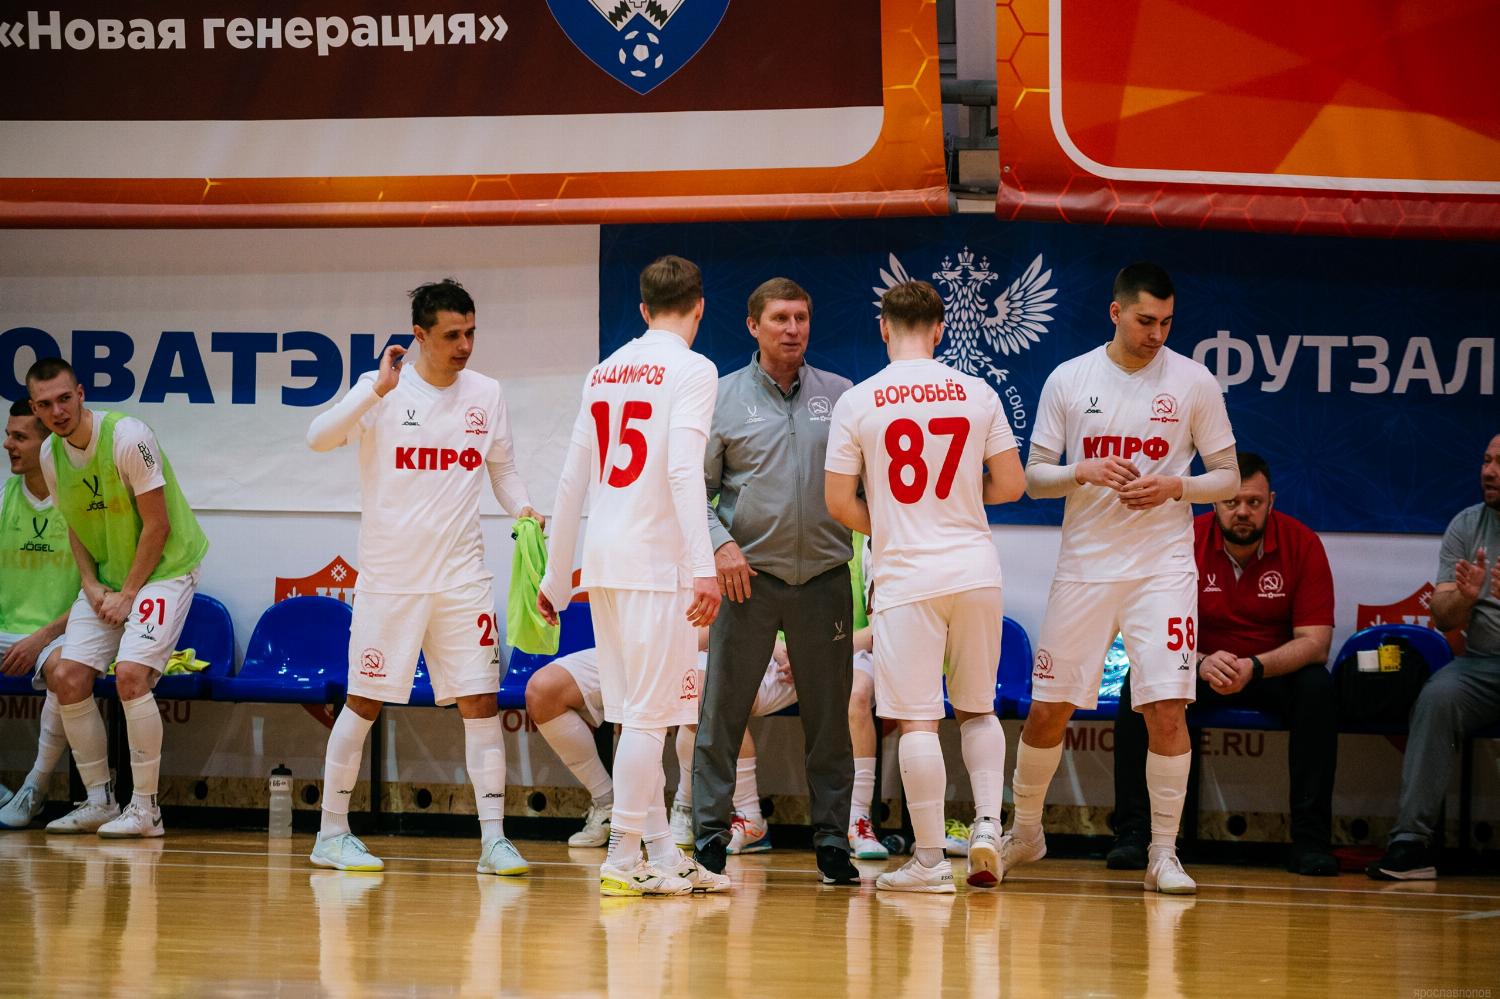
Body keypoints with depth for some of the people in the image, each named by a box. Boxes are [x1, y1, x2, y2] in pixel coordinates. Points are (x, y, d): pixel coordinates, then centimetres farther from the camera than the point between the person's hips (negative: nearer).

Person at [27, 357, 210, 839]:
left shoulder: (127, 438, -22)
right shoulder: (52, 456, 1)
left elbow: (157, 525, -18)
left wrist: (128, 595, -16)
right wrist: (92, 586, -2)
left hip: (164, 568, -7)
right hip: (106, 577, 7)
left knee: (130, 673, -23)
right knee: (66, 674, -4)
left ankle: (145, 808, -14)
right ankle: (98, 802, 8)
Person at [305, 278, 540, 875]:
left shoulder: (486, 395, 7)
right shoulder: (381, 390, -5)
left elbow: (502, 470, 17)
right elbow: (318, 439, -18)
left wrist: (523, 510, -3)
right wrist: (378, 390, -28)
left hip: (462, 577, 3)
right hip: (388, 576, -3)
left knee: (481, 701, -3)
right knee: (365, 702, 2)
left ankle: (493, 839, -1)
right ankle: (331, 834, 12)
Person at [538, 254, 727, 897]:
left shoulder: (606, 372, 16)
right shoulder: (690, 368, -4)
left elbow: (573, 481, 17)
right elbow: (683, 470, -17)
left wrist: (557, 577, 22)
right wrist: (704, 567, -21)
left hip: (602, 557, 7)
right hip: (655, 560, -7)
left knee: (639, 715, 11)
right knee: (649, 715, -5)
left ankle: (662, 854, 14)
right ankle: (623, 858, -6)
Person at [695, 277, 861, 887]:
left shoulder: (839, 396, 7)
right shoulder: (723, 398, 3)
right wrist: (720, 543, -11)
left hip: (825, 579, 2)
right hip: (749, 577, -1)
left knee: (829, 715, 5)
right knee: (722, 709, -3)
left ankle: (832, 840, 12)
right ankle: (710, 836, 3)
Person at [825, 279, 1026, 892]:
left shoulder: (857, 402, -4)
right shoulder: (977, 394, 1)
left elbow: (839, 503, -3)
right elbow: (1011, 484, 4)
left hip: (906, 576, -3)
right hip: (976, 571, 3)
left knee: (916, 720, 0)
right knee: (977, 709, 18)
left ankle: (929, 859, 0)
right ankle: (987, 824, 2)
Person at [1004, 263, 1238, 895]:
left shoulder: (1194, 381, -1)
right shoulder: (1069, 380, 2)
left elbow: (1228, 477, 4)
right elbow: (1034, 476, 6)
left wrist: (1174, 488, -15)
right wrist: (1085, 472, -14)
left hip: (1163, 568, -1)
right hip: (1084, 565, 1)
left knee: (1166, 708, -11)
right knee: (1047, 709, 6)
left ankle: (1164, 854, -2)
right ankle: (1024, 831, 28)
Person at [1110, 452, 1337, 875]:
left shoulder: (1301, 543, -13)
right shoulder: (1187, 540, -12)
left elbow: (1314, 642, -17)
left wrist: (1255, 666, -35)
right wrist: (1201, 662, -36)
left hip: (1276, 670, -1)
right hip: (1199, 667, 1)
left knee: (1317, 687, -32)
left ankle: (1310, 841, -28)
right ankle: (1131, 835, -27)